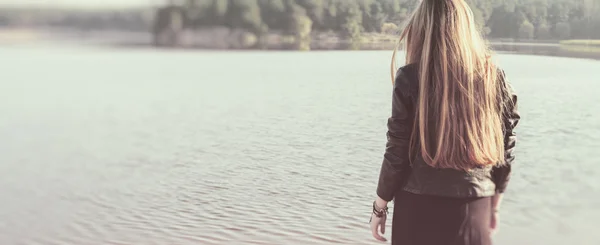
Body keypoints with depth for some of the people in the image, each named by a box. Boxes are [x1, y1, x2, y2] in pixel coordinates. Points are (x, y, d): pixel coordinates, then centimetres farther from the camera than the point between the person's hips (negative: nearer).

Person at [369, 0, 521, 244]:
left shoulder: (410, 78, -11)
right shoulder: (494, 77, -1)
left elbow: (397, 153, -8)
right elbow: (505, 150, 6)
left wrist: (379, 206, 5)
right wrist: (493, 206, 18)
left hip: (420, 206, -2)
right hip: (474, 208, 3)